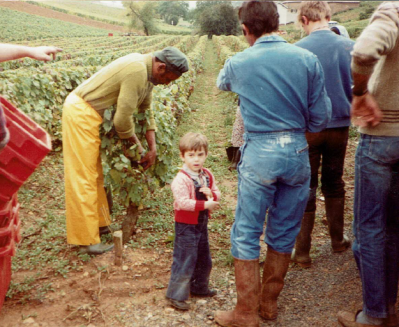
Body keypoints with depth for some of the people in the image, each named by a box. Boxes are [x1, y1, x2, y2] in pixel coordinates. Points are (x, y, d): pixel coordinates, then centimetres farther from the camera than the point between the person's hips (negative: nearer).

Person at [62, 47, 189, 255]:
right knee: (84, 178, -6)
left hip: (89, 113, 10)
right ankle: (87, 240, 0)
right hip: (80, 112, -10)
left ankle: (99, 223, 31)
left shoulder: (147, 73, 6)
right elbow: (123, 118, -24)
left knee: (95, 174, 18)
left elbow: (146, 111, 14)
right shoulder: (137, 70, -26)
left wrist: (152, 148, 9)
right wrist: (135, 143, -6)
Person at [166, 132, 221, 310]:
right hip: (186, 226, -8)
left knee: (204, 260, 21)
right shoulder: (181, 179, -20)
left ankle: (199, 287, 41)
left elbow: (217, 194, 8)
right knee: (184, 260, -3)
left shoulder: (208, 175, 5)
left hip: (202, 224, 8)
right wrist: (205, 205, -32)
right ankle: (176, 295, 11)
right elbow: (182, 202, -28)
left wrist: (211, 194, -16)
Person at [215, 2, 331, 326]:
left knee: (246, 235, 9)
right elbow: (320, 120, 0)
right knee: (284, 235, 16)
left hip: (259, 154, -2)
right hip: (297, 153, 2)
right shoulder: (307, 59, -3)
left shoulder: (237, 63, -3)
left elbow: (222, 83, 23)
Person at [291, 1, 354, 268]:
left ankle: (302, 251, 12)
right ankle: (338, 240, 34)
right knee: (334, 183, 20)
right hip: (340, 126, 3)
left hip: (308, 128, -3)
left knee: (306, 188, 7)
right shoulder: (349, 46, -5)